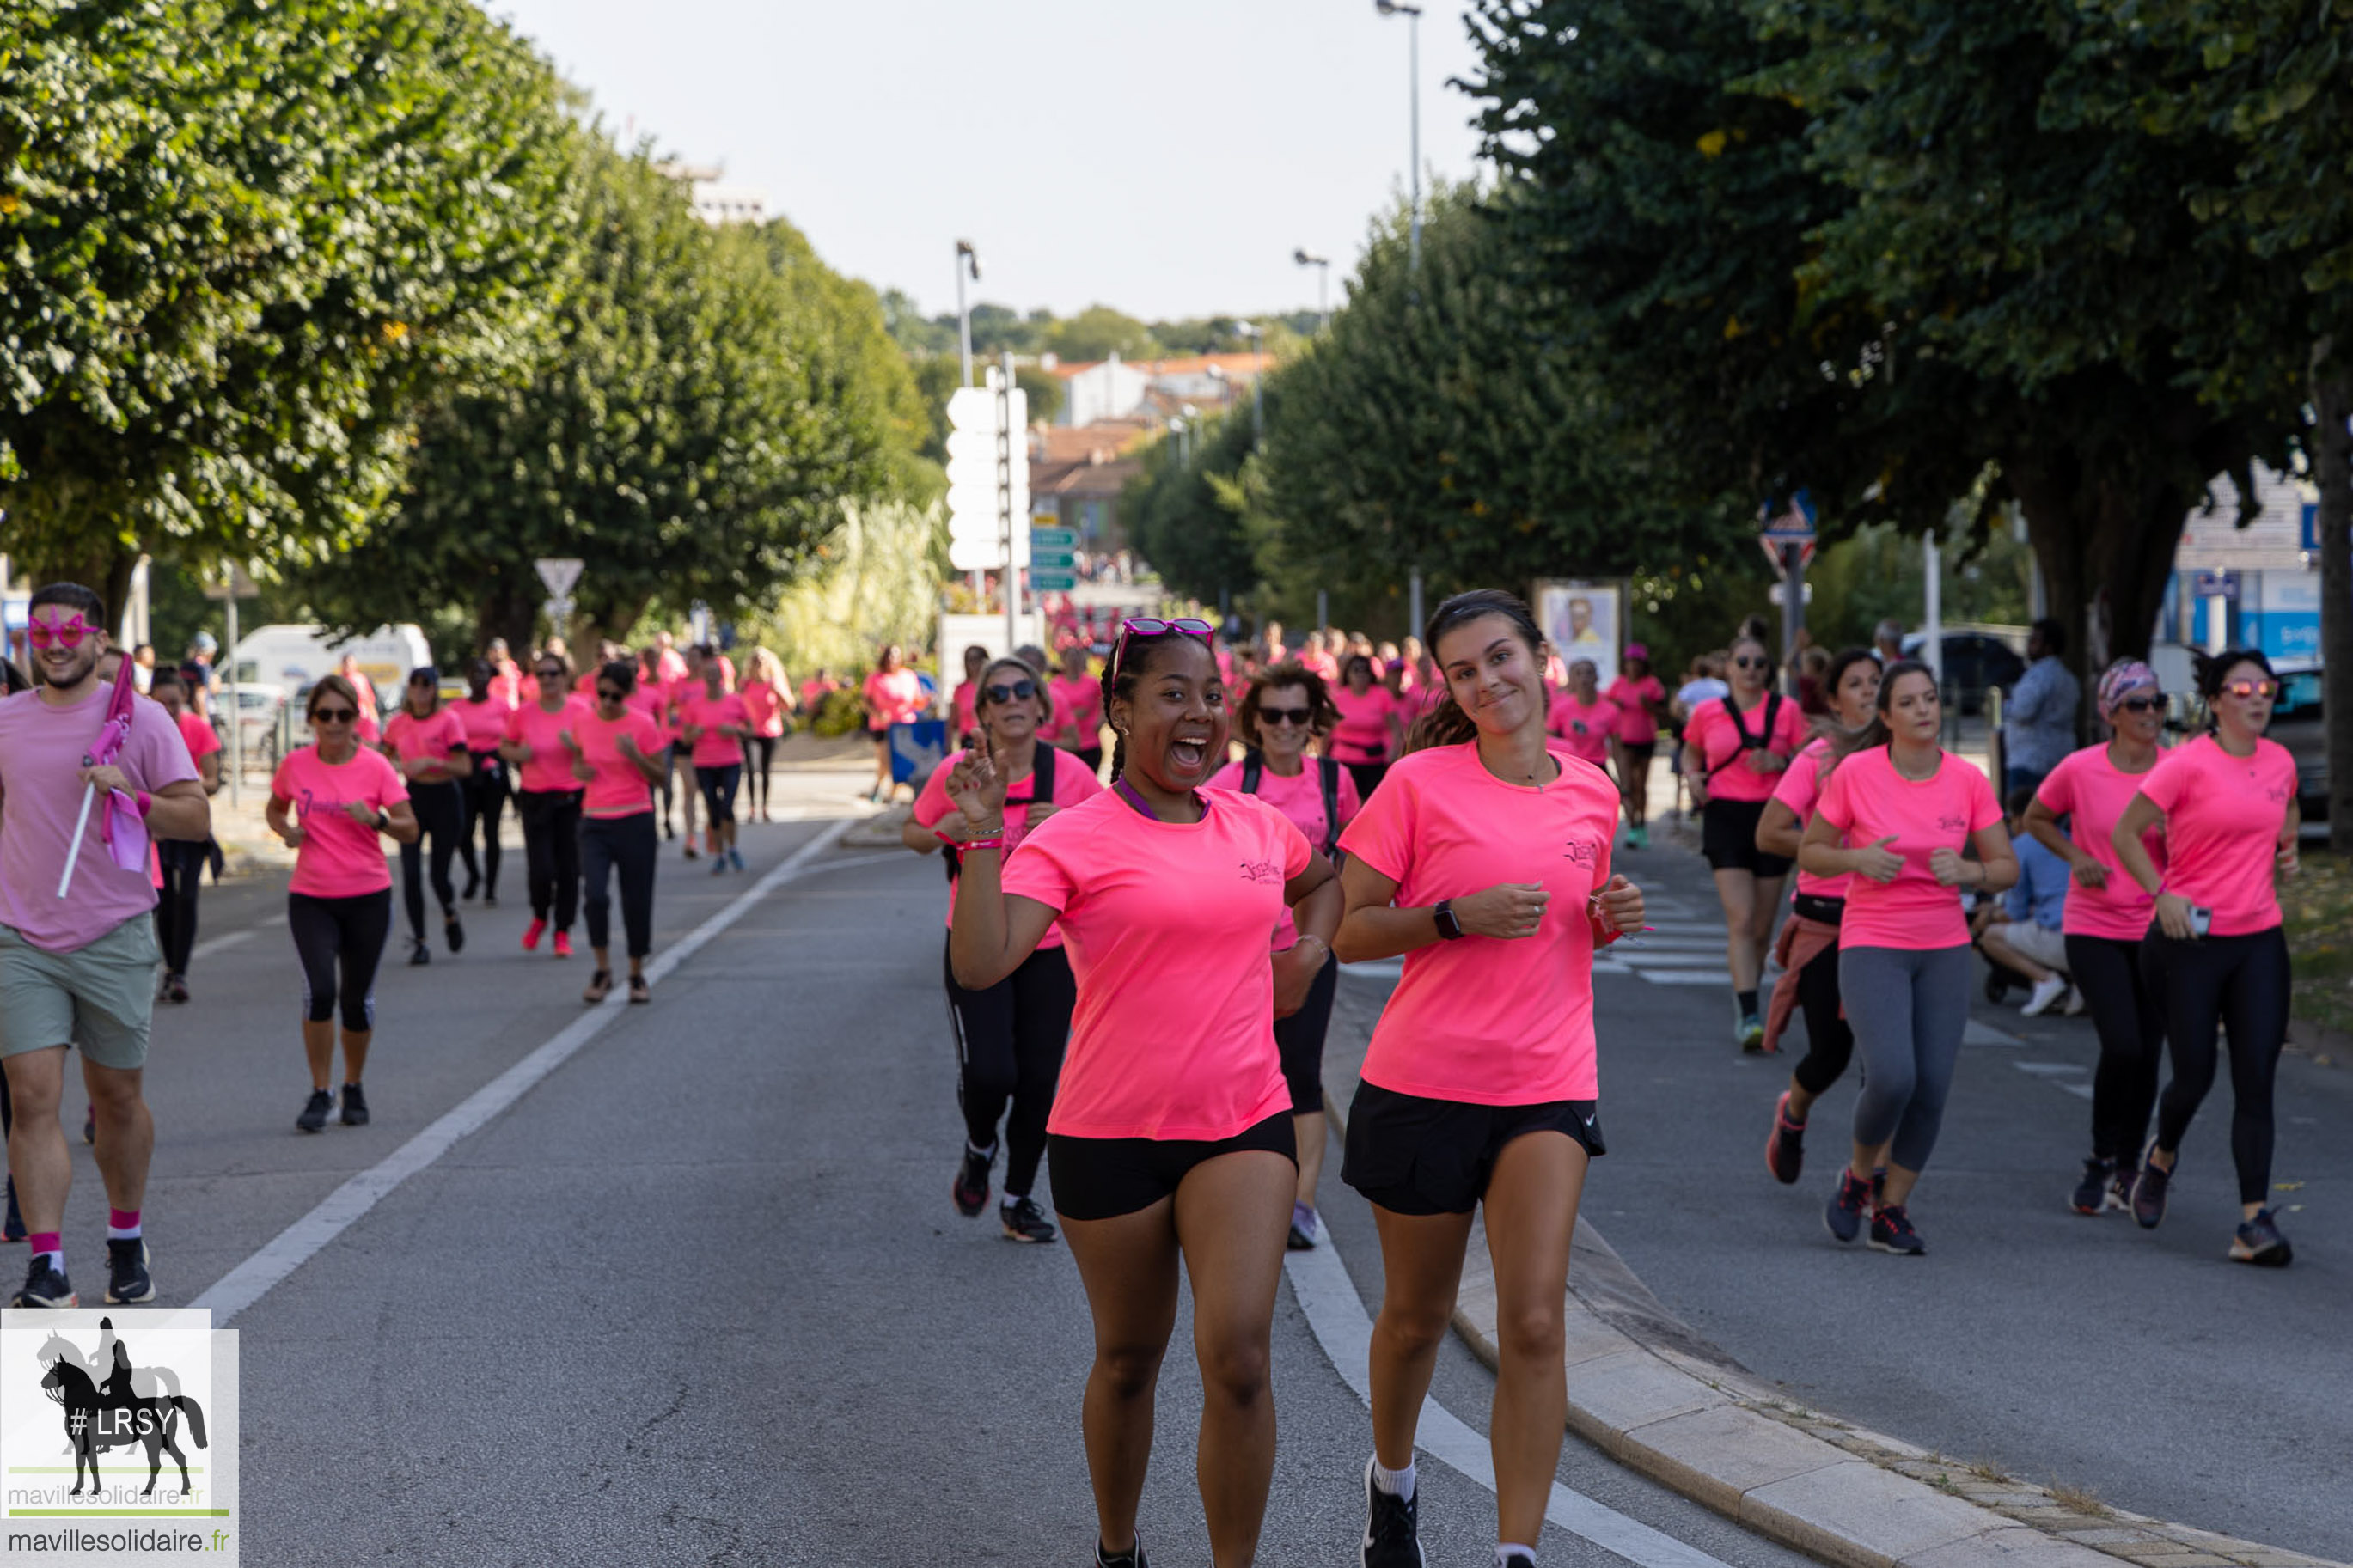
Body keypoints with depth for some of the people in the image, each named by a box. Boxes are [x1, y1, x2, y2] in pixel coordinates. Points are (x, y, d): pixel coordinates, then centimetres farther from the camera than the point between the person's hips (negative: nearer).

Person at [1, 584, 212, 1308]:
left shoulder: (141, 718, -2)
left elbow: (197, 818, -5)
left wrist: (132, 796, -20)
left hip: (115, 940, -1)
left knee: (116, 1099, 11)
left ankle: (126, 1241, 31)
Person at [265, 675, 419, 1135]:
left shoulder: (375, 766, -5)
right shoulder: (295, 765, 0)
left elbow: (410, 830, -6)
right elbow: (275, 809, 18)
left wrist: (375, 820, -24)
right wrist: (286, 830, -3)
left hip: (368, 896, 0)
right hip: (310, 897, 0)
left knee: (357, 998, 6)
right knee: (319, 990, -16)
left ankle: (354, 1086, 29)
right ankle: (319, 1092, -1)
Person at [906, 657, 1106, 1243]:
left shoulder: (1069, 774, -6)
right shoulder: (955, 774, -7)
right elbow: (911, 832, 8)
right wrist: (944, 831, -15)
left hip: (1051, 951, 1)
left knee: (1038, 1080, 2)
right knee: (987, 1073, -16)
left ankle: (1019, 1199, 24)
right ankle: (980, 1149, 20)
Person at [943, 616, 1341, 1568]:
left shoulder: (1255, 826, 6)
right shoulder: (1074, 840, -9)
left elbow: (1324, 882, 31)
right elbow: (979, 965, -23)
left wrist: (1309, 954, 15)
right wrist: (983, 837, -27)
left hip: (1244, 1123, 2)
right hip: (1112, 1134, -2)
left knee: (1237, 1355, -13)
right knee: (1129, 1360, 13)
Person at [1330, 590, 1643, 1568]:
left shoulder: (1591, 794, 6)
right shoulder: (1420, 783, -6)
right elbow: (1349, 933, -5)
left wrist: (1610, 920, 0)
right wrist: (1458, 916, -19)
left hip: (1548, 1088, 2)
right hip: (1424, 1083, -2)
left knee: (1535, 1322, -12)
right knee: (1417, 1315, 14)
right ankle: (1391, 1480, 42)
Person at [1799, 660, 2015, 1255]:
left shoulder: (1968, 781, -1)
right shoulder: (1855, 773, -8)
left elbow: (2006, 867, 4)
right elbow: (1809, 852, 2)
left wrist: (1967, 871, -17)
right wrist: (1857, 859, -18)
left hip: (1945, 949, 3)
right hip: (1872, 945, -3)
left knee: (1932, 1088, 0)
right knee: (1892, 1077, -20)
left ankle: (1891, 1210, 20)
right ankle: (1859, 1175, 10)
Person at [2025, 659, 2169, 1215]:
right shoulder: (2079, 770, -6)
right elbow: (2036, 819, 10)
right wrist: (2075, 857, -6)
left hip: (2156, 928, 2)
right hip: (2093, 929, -2)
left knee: (2147, 1054, 5)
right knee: (2122, 1046, -15)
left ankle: (2127, 1169, 25)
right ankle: (2100, 1163, 5)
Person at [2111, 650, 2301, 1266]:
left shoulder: (2280, 762, 7)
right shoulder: (2187, 764, -11)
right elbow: (2125, 833, -7)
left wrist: (2288, 846, 11)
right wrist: (2162, 894, -17)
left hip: (2260, 939, 4)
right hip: (2191, 938, -4)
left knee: (2256, 1081, -5)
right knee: (2195, 1076, 2)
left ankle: (2256, 1221, -7)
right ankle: (2162, 1157, 36)